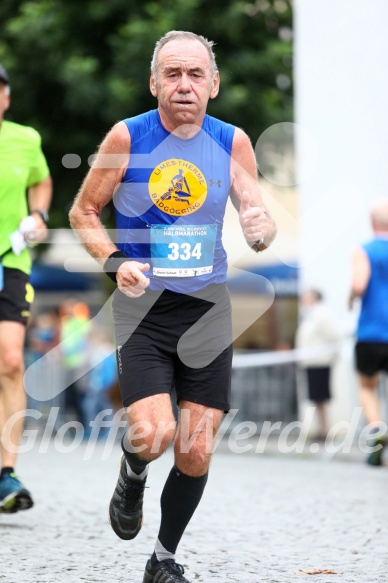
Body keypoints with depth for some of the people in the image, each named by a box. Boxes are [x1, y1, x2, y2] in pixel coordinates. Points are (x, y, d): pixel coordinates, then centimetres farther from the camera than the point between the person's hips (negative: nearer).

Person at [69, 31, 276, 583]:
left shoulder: (232, 142, 0)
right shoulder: (128, 137, -6)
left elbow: (258, 216, 0)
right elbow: (83, 212, 2)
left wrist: (263, 229, -25)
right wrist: (114, 261, -15)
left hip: (207, 307, 2)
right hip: (143, 304, -2)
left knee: (196, 453, 3)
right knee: (154, 434, -20)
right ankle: (132, 473, 17)